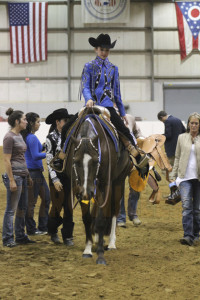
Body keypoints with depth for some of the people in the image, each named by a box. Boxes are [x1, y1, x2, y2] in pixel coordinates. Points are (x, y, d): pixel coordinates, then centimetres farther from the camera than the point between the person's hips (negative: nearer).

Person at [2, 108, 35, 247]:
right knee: (11, 209, -3)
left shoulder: (19, 136, 13)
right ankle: (8, 239, 4)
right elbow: (7, 160, -17)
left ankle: (21, 236, 23)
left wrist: (28, 176, 20)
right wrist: (12, 181, -19)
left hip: (23, 175, 9)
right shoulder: (9, 137, -14)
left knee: (22, 208, 14)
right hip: (14, 175, -9)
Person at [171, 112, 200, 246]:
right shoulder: (182, 138, 9)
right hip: (185, 177, 0)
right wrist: (174, 176, 10)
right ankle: (188, 236, -16)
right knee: (186, 206, -12)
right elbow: (177, 158, 13)